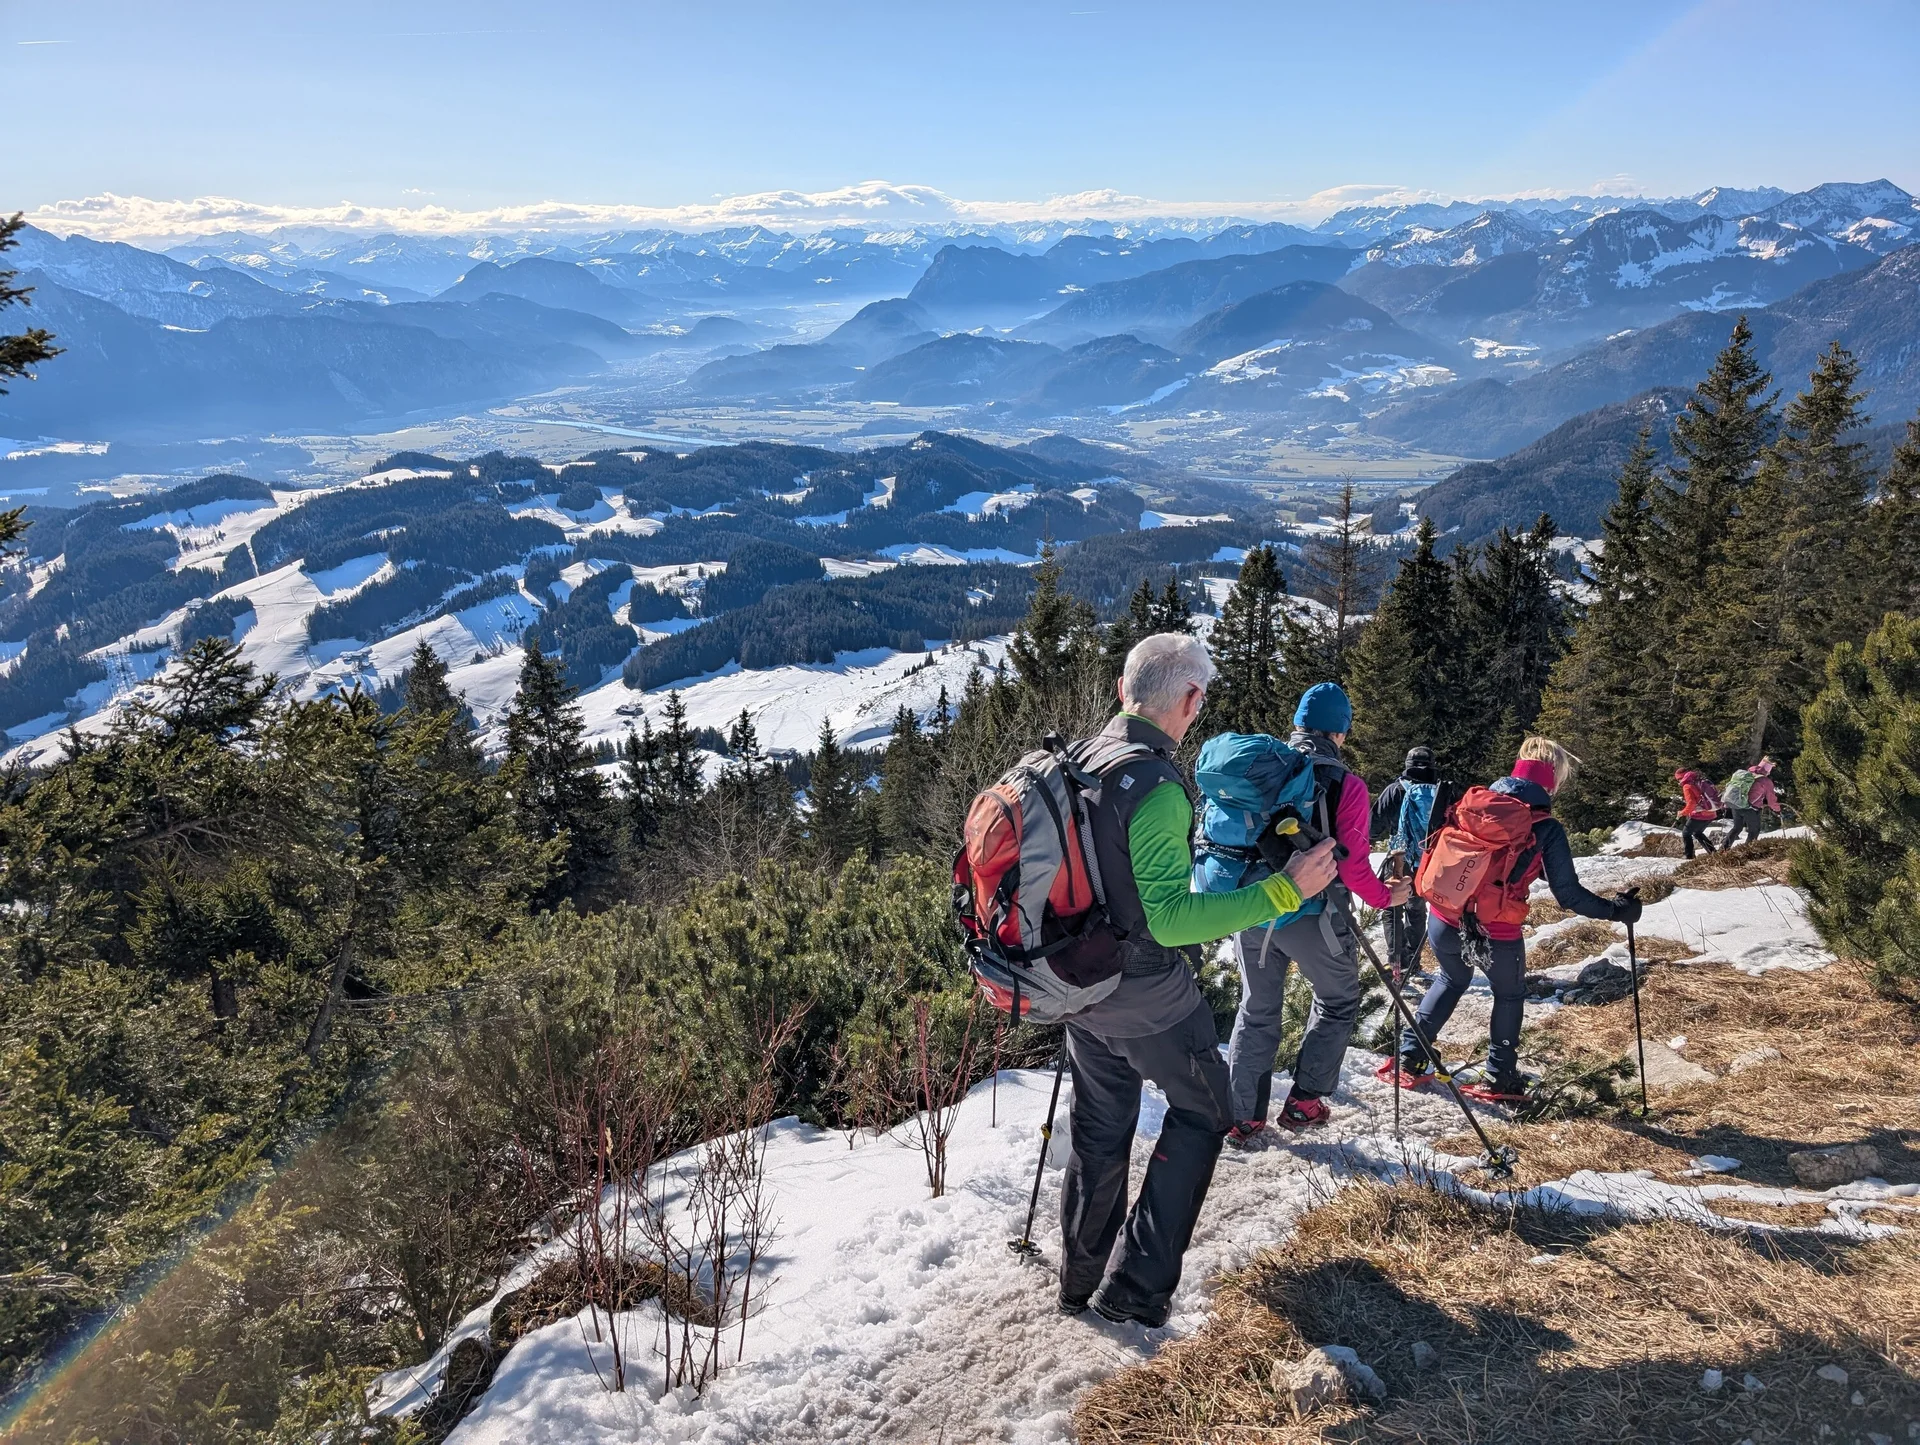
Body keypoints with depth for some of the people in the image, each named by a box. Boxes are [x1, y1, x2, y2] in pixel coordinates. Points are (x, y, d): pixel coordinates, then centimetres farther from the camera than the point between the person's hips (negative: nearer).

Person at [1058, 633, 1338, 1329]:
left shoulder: (1074, 759, -2)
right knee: (1201, 1114, 16)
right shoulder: (1157, 787, -27)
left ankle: (1080, 1278, 36)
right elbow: (1170, 919, -30)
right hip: (1147, 994, -7)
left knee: (1100, 1129, 22)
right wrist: (1283, 890, -29)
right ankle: (1137, 1284, 14)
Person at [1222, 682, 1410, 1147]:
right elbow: (1353, 865, -13)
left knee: (1257, 1011, 18)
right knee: (1337, 1002, 20)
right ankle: (1303, 1103, 19)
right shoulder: (1346, 785, -11)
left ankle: (1242, 1118, 18)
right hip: (1311, 916, -4)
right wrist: (1385, 897, 5)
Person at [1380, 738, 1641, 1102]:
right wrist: (1616, 910, 6)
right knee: (1510, 995, 26)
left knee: (1452, 980, 31)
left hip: (1444, 921, 4)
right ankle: (1498, 1077, 32)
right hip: (1497, 934, -4)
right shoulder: (1547, 829, -8)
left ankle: (1409, 1058, 29)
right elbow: (1568, 894, -7)